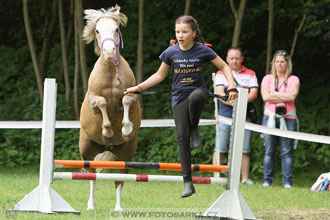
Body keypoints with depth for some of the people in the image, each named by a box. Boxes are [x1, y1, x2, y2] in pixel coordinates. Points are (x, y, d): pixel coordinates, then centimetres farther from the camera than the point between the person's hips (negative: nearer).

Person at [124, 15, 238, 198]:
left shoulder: (203, 51, -4)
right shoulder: (171, 52, 1)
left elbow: (224, 67, 5)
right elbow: (160, 75, 12)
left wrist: (232, 87, -9)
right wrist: (138, 88, 5)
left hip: (198, 90, -2)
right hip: (179, 97, 2)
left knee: (195, 97, -41)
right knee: (181, 137, -8)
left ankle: (194, 128, -10)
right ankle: (187, 183, -4)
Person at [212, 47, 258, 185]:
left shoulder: (250, 74, 15)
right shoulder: (221, 74, 11)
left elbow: (254, 93, 2)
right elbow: (219, 93, -3)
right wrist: (232, 102, -20)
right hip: (224, 116, -1)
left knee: (244, 150, 0)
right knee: (220, 149, -5)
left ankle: (245, 178, 4)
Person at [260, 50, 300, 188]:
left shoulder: (293, 80, 9)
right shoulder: (267, 79, 12)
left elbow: (292, 95, -9)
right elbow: (265, 97, -4)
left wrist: (274, 94, -4)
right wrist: (284, 97, -6)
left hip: (288, 118, -1)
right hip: (270, 117, 1)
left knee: (287, 151, -3)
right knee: (269, 151, -1)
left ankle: (287, 181, -1)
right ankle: (267, 180, 3)